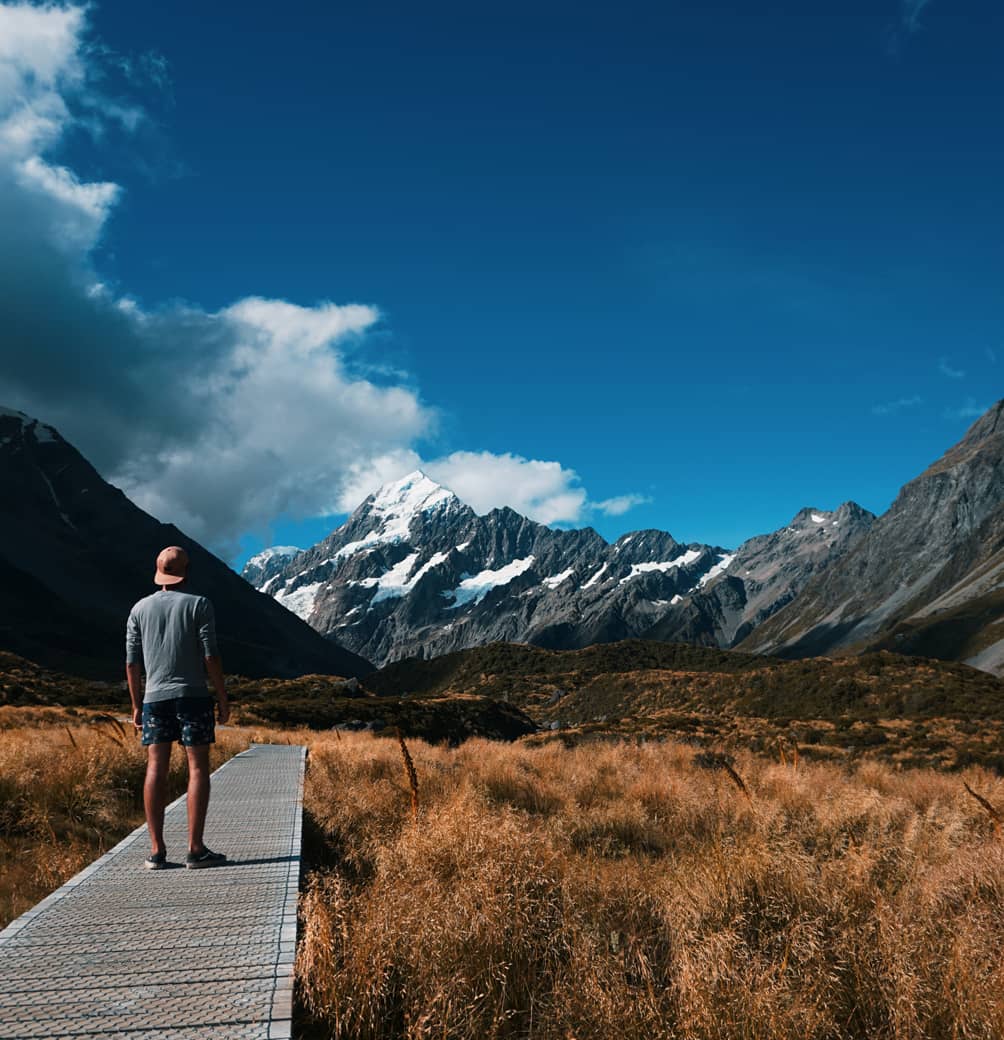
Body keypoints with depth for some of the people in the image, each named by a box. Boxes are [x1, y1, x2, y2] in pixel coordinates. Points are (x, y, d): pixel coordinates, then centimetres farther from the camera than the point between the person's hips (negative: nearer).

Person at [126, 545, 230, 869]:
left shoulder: (140, 608, 8)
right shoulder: (199, 605, -3)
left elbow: (132, 663, 7)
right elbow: (211, 656, -9)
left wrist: (136, 704, 14)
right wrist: (223, 697, -1)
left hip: (155, 698, 4)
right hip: (193, 696, -3)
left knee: (156, 770, 4)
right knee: (198, 768, 0)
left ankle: (157, 851, 5)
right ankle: (195, 849, -2)